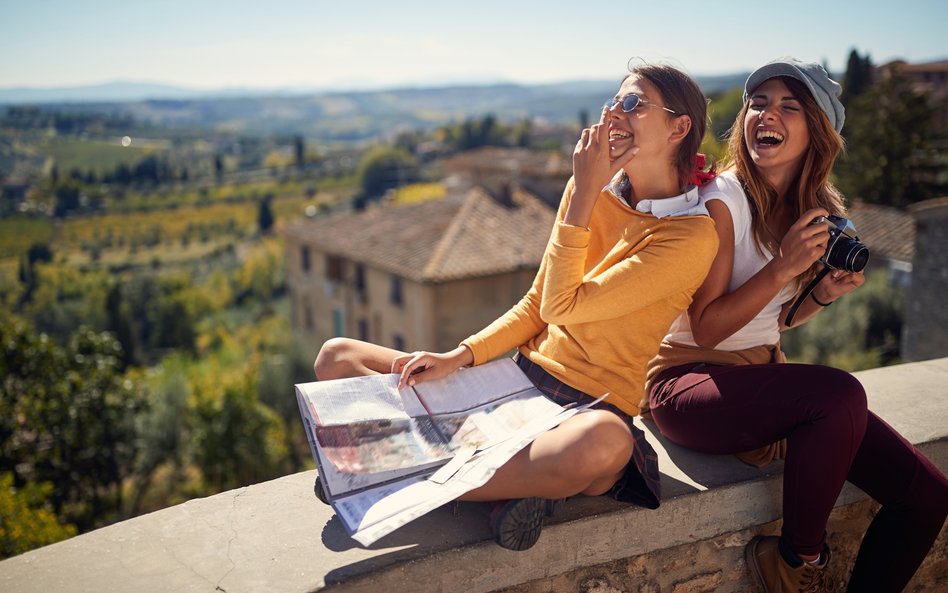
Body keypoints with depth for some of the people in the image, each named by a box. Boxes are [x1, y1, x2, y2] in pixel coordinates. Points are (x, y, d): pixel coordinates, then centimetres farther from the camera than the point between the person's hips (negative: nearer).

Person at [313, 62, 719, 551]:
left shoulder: (693, 235, -10)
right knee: (336, 356, -4)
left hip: (593, 406, -6)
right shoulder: (594, 190, 9)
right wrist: (459, 357, -4)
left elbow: (562, 307, -16)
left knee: (603, 442, -45)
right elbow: (535, 305, 10)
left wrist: (583, 194, -11)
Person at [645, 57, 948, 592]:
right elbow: (705, 329, -15)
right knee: (840, 393, -34)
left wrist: (824, 293, -3)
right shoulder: (723, 200, -14)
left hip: (761, 374, 7)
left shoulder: (815, 208, 7)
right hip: (690, 382, -7)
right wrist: (783, 267, -22)